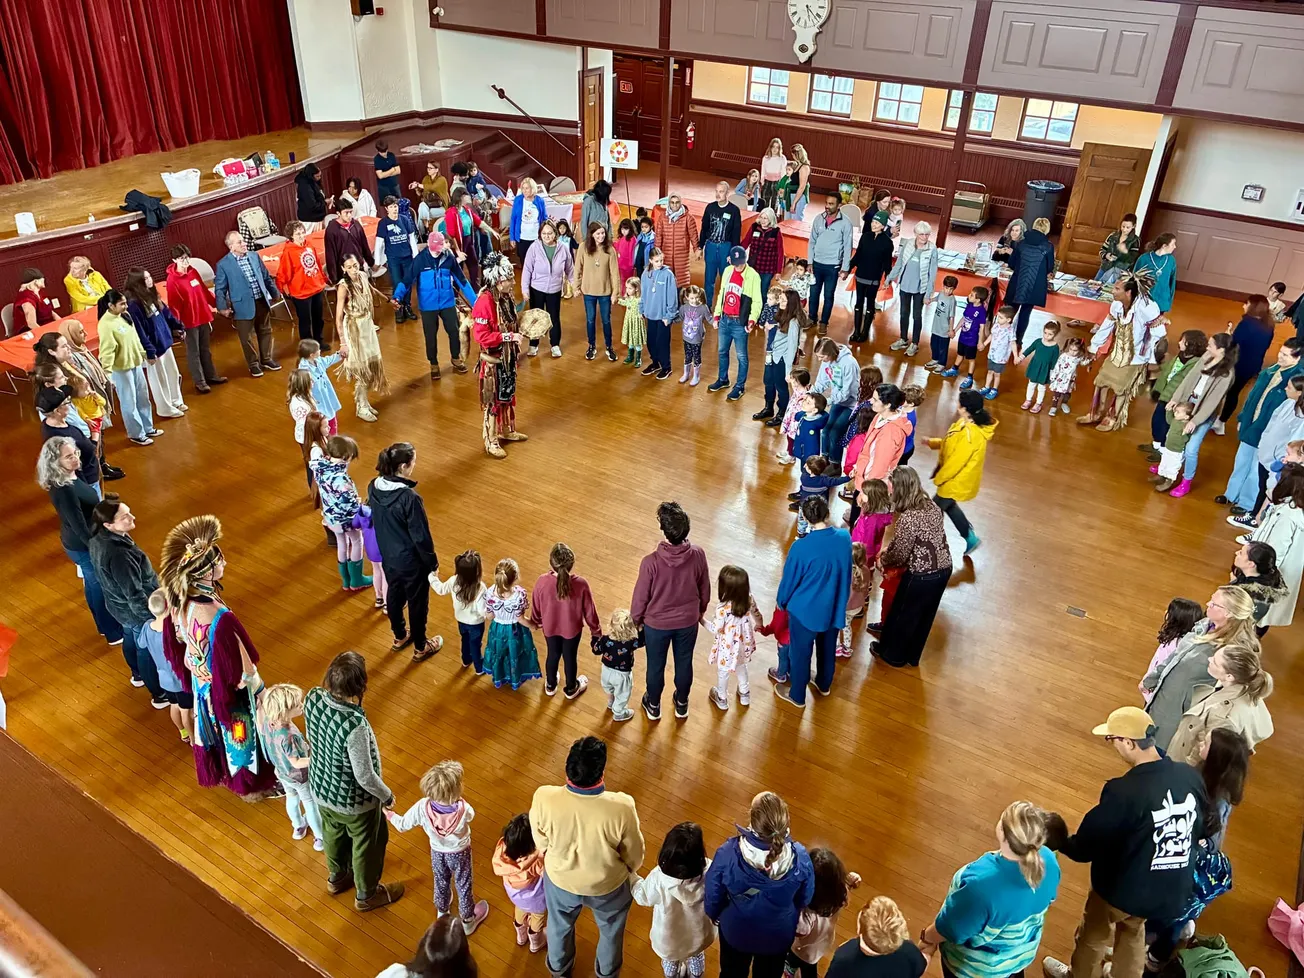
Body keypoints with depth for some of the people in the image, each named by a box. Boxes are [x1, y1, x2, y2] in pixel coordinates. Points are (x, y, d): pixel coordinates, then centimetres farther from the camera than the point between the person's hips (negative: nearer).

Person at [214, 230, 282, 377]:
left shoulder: (254, 256, 4)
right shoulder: (223, 264, -10)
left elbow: (267, 277, 13)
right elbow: (220, 288, -6)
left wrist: (275, 294, 15)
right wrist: (222, 307, -14)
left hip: (262, 302, 4)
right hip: (244, 306, -4)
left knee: (265, 332, 16)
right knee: (247, 337, 6)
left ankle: (267, 359, 32)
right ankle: (253, 364, 22)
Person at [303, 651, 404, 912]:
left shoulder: (313, 698, -23)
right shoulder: (355, 725, -42)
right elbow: (364, 776, -28)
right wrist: (387, 795, -9)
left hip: (321, 788, 6)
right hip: (354, 801, -6)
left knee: (334, 834, 34)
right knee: (368, 846, 24)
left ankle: (337, 878, 61)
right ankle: (366, 895, 49)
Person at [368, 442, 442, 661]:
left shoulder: (374, 487, -12)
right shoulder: (410, 497, -33)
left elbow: (375, 519, 4)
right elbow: (421, 536, -24)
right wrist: (432, 563, -9)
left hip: (387, 555, 7)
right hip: (411, 560, -7)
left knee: (394, 595, 27)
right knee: (417, 602, 15)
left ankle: (400, 637, 50)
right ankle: (420, 647, 35)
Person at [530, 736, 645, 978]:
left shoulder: (544, 798, -33)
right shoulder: (621, 808, -38)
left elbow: (541, 843, -11)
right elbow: (634, 856, -17)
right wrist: (626, 871, 7)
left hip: (560, 880, 2)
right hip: (608, 885, -1)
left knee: (560, 925, 35)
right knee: (610, 930, 33)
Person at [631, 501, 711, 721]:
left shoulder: (651, 562, -32)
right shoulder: (698, 555, -22)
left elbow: (640, 597, -17)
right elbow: (705, 589, -5)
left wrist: (635, 620, 3)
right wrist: (701, 610, 15)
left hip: (657, 623, -2)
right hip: (688, 621, 2)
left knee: (656, 665, 23)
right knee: (684, 663, 26)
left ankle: (653, 706, 46)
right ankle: (681, 704, 48)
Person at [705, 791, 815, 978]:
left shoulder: (727, 854, -38)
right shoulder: (800, 857, -34)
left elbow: (713, 896, -17)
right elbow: (805, 899, -11)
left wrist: (714, 915, 7)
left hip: (735, 930, -1)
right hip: (779, 934, 1)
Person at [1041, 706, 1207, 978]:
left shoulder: (1124, 792, -34)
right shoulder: (1191, 776, -15)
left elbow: (1084, 849, -23)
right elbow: (1198, 829, 6)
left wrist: (1055, 839, -3)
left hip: (1123, 887, -5)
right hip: (1173, 887, 5)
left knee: (1093, 936, 25)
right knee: (1133, 929, 34)